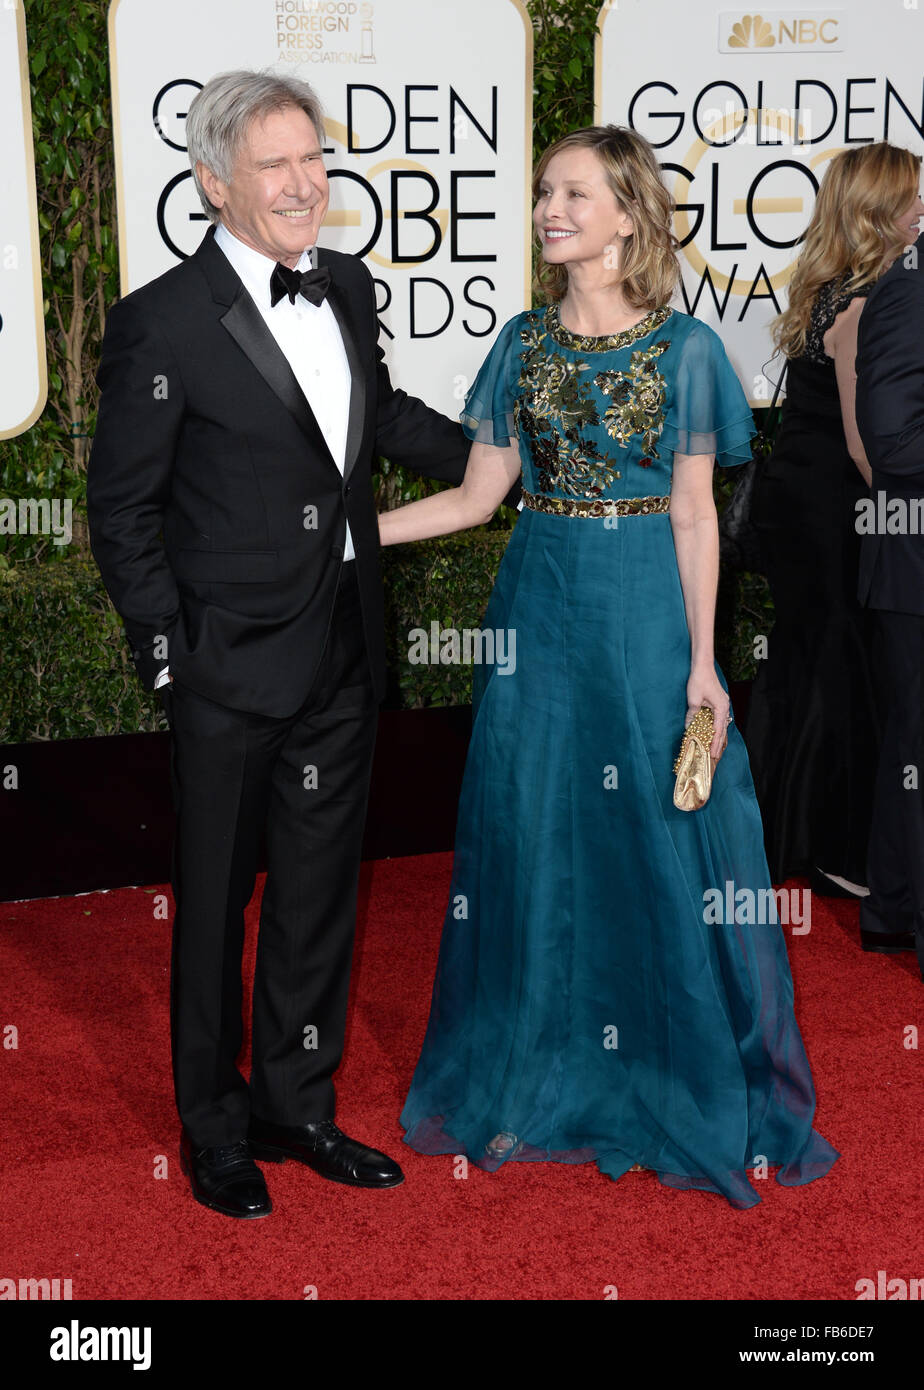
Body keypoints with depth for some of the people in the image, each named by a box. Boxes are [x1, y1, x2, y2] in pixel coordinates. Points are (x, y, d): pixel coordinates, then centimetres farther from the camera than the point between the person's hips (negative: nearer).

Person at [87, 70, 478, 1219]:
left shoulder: (346, 285, 5)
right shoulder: (161, 324, -14)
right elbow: (122, 510, -9)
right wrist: (168, 653, -11)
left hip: (343, 659, 6)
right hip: (234, 670, -6)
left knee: (320, 891, 17)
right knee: (216, 904, 10)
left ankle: (297, 1106, 36)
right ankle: (214, 1130, 30)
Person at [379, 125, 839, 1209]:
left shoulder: (683, 348, -1)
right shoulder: (523, 343, 7)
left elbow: (694, 515, -3)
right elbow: (478, 494, 8)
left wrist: (702, 662, -8)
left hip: (644, 612, -3)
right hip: (540, 612, 3)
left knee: (661, 846, 1)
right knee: (533, 843, 7)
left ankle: (680, 1083, 19)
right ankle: (540, 1082, 23)